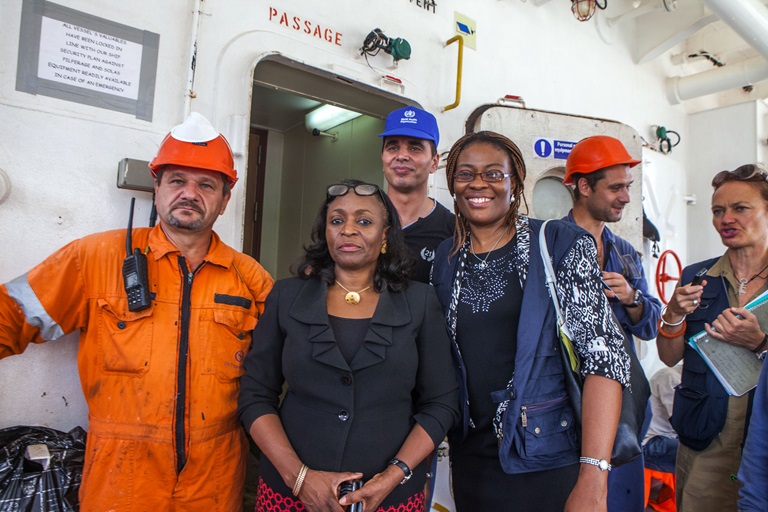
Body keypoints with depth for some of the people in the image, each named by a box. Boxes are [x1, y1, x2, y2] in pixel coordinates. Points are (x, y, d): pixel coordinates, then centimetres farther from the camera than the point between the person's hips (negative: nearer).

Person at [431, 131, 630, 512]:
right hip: (470, 455, 4)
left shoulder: (561, 245, -8)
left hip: (547, 459, -3)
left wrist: (592, 480, -22)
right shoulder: (444, 260, 3)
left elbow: (603, 354, -15)